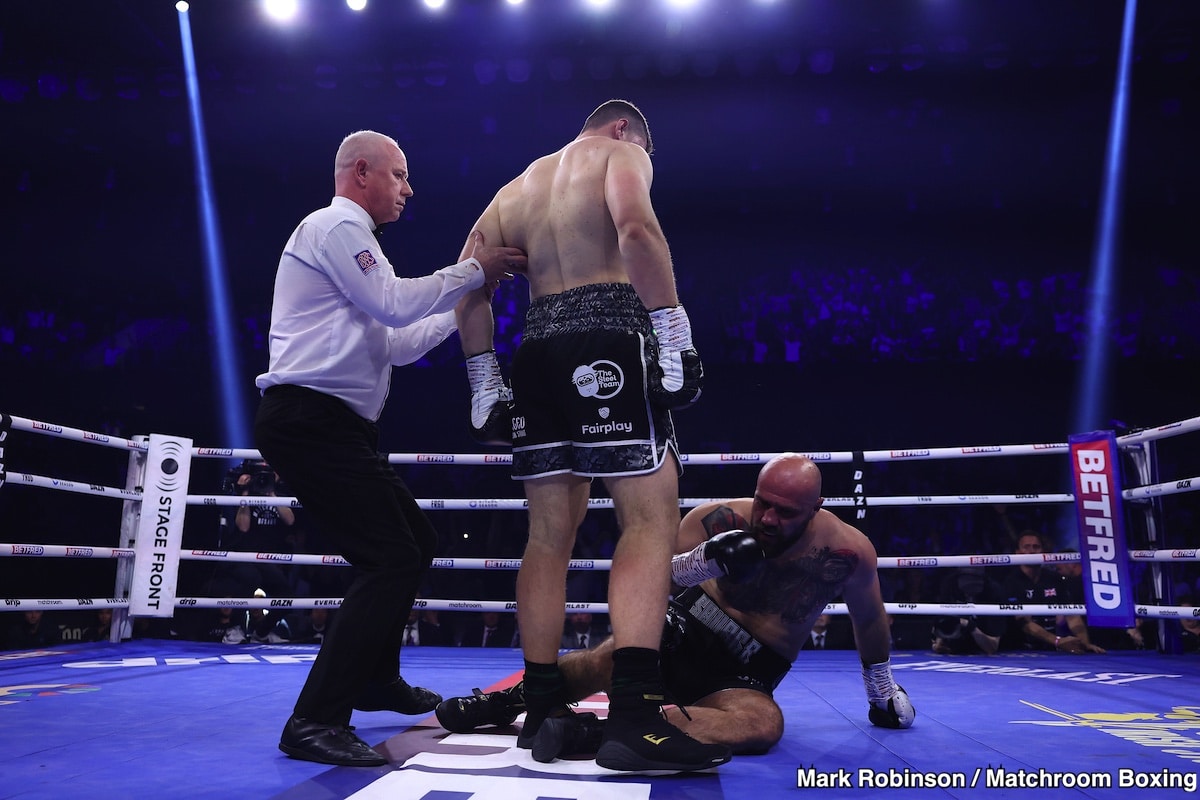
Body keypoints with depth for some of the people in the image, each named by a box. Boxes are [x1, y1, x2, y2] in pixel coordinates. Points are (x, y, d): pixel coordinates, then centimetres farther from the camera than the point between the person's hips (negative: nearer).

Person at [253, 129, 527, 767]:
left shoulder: (347, 235, 27)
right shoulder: (339, 223, -4)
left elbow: (398, 344, 24)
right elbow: (395, 304, -16)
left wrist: (464, 303, 22)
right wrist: (473, 270, -6)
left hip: (331, 425, 11)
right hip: (310, 419, -11)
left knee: (414, 542, 17)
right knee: (390, 560, -17)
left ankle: (377, 680, 31)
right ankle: (316, 720, -13)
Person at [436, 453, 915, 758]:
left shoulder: (847, 552, -12)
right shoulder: (718, 520, -14)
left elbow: (869, 618, 9)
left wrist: (882, 687, 20)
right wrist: (704, 561, -26)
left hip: (748, 671, 1)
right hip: (688, 631, 0)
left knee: (763, 724, -36)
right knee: (609, 659, -33)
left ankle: (593, 733, -42)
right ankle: (509, 700, -8)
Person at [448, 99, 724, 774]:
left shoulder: (518, 185, 28)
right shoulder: (620, 153, 10)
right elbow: (636, 228, -14)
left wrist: (485, 379, 14)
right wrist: (675, 332, -17)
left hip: (540, 347, 7)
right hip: (609, 336, -6)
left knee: (551, 534, 9)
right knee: (652, 517, -9)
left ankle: (544, 708, 12)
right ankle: (636, 717, -19)